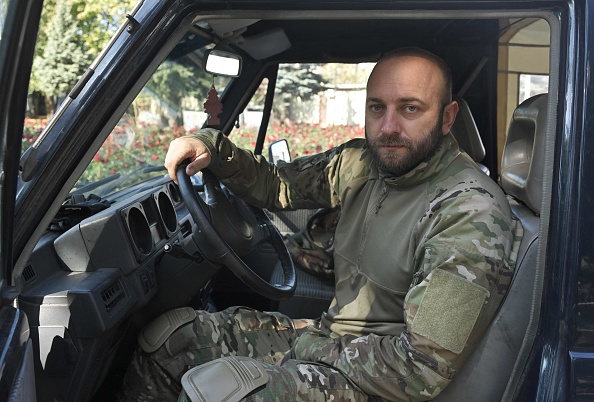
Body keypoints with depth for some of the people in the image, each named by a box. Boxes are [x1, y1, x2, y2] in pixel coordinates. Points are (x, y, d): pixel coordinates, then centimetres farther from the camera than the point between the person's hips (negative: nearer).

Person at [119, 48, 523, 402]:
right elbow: (277, 185, 12)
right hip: (324, 339, 8)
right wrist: (211, 147, -6)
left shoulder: (471, 214, -23)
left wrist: (311, 345, -15)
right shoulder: (362, 164, 0)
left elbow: (423, 369, -26)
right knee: (170, 333, 6)